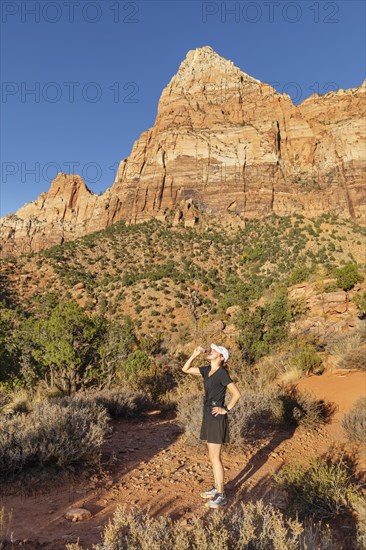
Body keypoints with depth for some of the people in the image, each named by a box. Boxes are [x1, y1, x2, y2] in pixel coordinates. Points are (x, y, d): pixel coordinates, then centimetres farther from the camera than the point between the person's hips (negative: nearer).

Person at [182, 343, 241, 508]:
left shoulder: (222, 373, -18)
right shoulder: (207, 370, 7)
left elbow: (237, 394, -21)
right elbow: (185, 369, 9)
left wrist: (226, 410, -13)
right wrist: (195, 354, -1)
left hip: (217, 418, -8)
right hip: (208, 417, 8)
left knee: (215, 458, -1)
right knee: (213, 456, 18)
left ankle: (221, 496, 11)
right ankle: (217, 488, 31)